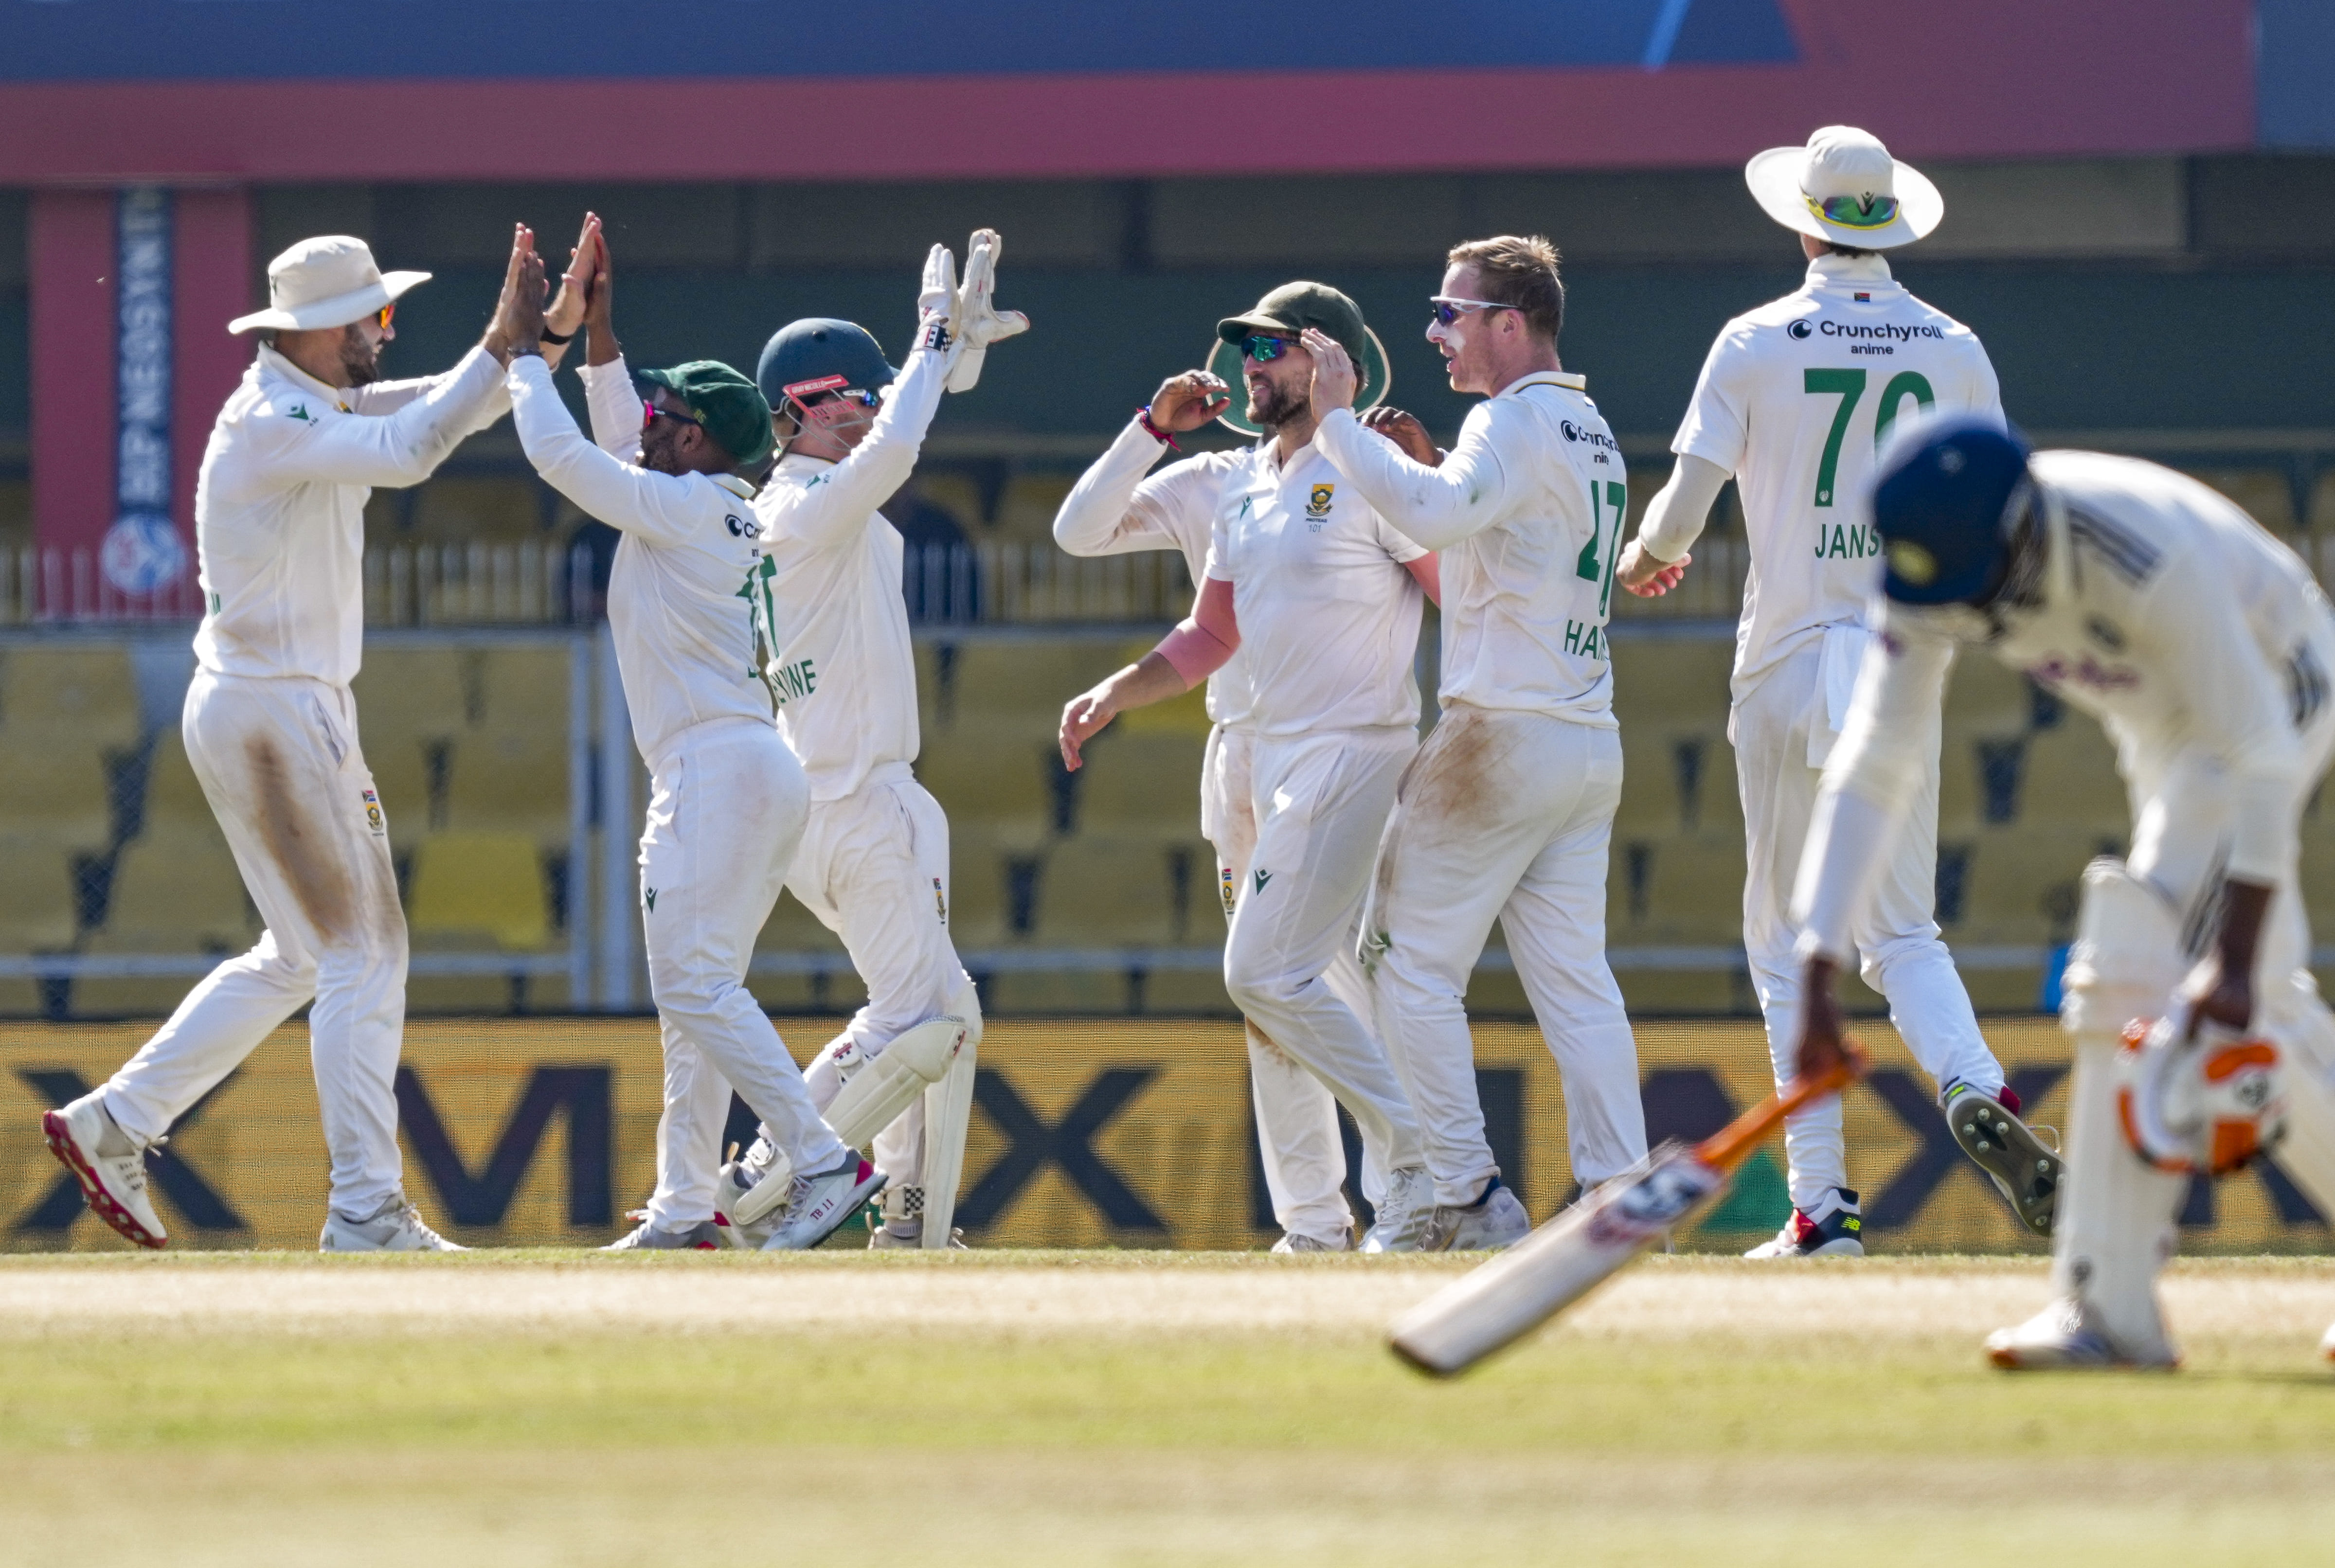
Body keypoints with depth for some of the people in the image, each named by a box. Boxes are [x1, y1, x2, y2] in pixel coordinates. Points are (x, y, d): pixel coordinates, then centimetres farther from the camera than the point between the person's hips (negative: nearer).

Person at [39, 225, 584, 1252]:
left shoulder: (321, 405, 12)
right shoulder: (271, 424, -18)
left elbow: (445, 408, 11)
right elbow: (410, 451, -31)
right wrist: (507, 338, -28)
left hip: (302, 712, 10)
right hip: (273, 715, -10)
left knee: (303, 955, 17)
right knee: (363, 955, -8)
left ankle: (112, 1126, 18)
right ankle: (366, 1214, -6)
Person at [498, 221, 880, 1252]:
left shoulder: (683, 508, -10)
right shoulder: (717, 506, 16)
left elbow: (560, 455, -10)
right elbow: (618, 447, 31)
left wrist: (527, 349, 2)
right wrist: (599, 333, 27)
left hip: (718, 769, -10)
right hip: (763, 775, 10)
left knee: (694, 986, -13)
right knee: (694, 993, 11)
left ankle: (826, 1166, -19)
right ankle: (683, 1212, 11)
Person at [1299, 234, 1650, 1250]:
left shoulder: (1515, 422, -11)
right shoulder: (1591, 432, 19)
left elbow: (1436, 520, -29)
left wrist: (1338, 422, -22)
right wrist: (1428, 467, 17)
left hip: (1502, 737, -9)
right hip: (1590, 745, 9)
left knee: (1410, 964, 0)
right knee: (1574, 980, 6)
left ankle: (1468, 1196, -5)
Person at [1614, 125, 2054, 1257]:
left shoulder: (1757, 343, -4)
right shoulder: (1953, 350, 4)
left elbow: (1684, 506, -8)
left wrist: (1646, 558, 14)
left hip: (1786, 663, -2)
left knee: (1788, 940, 5)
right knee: (1902, 930, 9)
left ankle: (1822, 1199, -2)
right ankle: (1973, 1089, -22)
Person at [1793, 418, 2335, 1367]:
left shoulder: (2148, 560, -40)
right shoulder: (1938, 562, -21)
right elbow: (1873, 767, -20)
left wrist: (2236, 960, -37)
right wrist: (1817, 974, -28)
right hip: (2162, 727, 7)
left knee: (2139, 972, -19)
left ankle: (2109, 1308, -20)